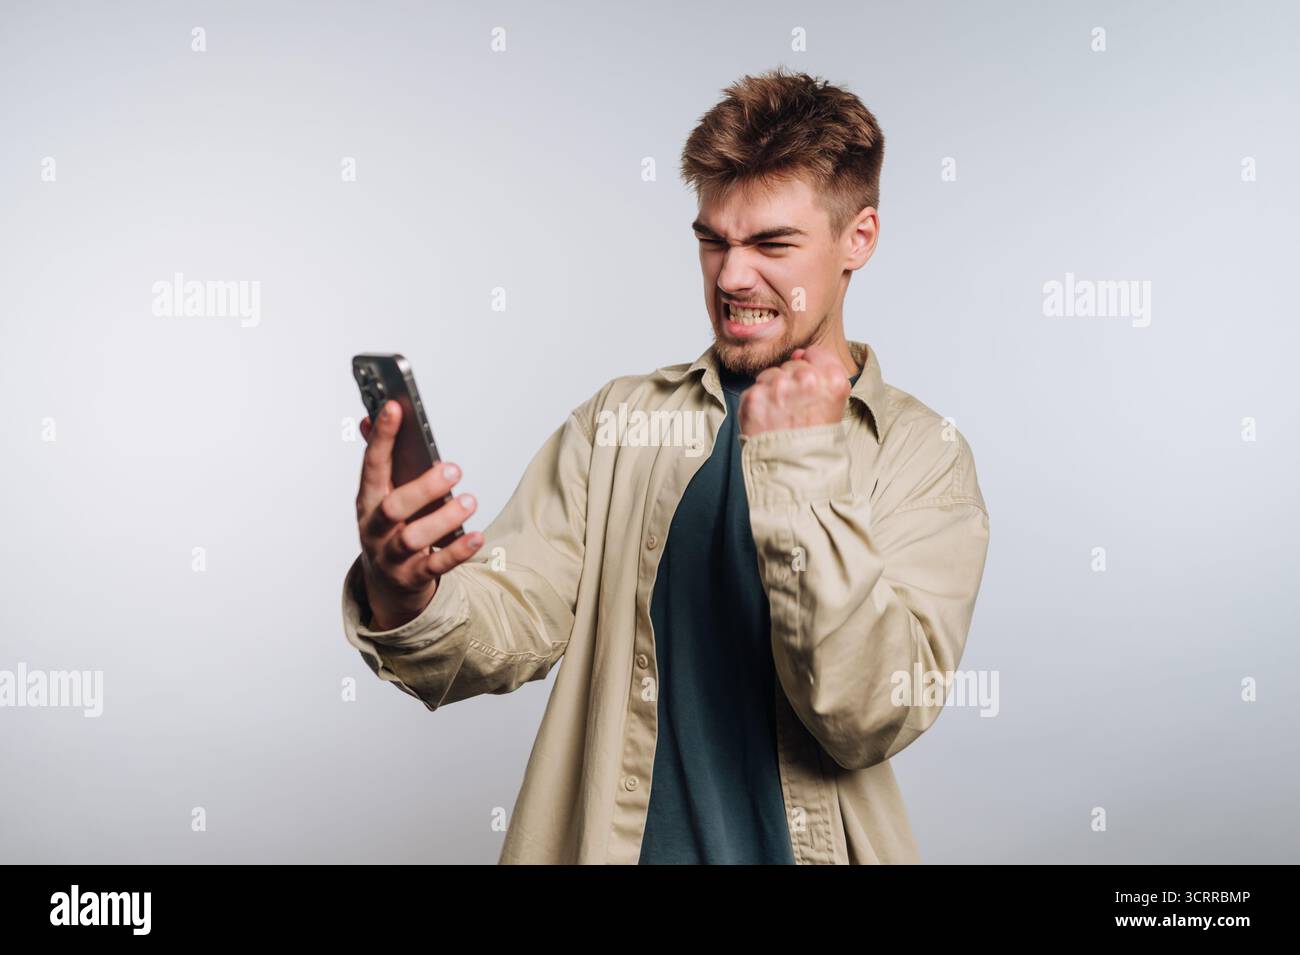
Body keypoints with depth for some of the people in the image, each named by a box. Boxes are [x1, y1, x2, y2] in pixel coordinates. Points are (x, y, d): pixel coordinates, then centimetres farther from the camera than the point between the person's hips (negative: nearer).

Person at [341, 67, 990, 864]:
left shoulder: (923, 453, 1)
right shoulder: (617, 421, 7)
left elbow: (871, 720, -9)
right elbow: (508, 625, -5)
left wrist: (801, 470, -14)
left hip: (802, 845, -1)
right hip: (611, 841, 1)